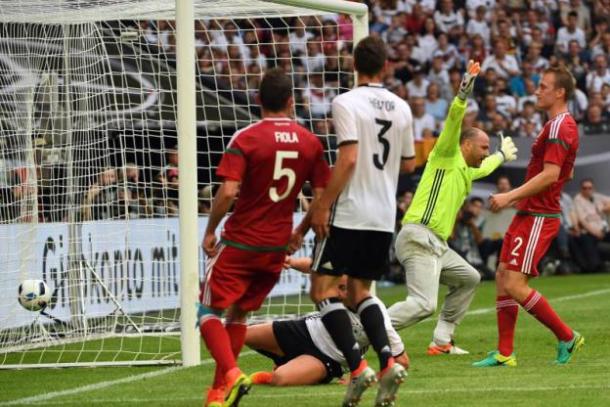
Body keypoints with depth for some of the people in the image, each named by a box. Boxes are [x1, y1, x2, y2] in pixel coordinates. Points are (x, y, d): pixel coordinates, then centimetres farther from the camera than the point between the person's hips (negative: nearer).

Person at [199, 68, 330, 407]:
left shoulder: (245, 139, -11)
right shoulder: (311, 143, 1)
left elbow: (228, 191, -19)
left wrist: (210, 231, -7)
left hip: (240, 242, -5)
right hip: (277, 245, 5)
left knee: (210, 312, 3)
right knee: (238, 313, 18)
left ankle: (232, 374, -20)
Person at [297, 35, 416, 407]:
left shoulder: (346, 103, -9)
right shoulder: (401, 108, 8)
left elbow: (348, 159, -19)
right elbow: (409, 164, 16)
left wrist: (322, 207, -14)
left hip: (349, 213, -6)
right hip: (385, 217, 6)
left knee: (323, 289, 0)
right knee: (360, 291, 16)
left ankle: (358, 368, -14)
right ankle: (388, 362, -3)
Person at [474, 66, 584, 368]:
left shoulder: (559, 126, -16)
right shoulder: (560, 125, 17)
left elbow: (550, 174, -25)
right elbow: (565, 174, 26)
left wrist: (510, 196, -25)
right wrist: (520, 197, 26)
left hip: (539, 217, -11)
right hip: (529, 215, 11)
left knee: (515, 285, -13)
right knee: (502, 277, 8)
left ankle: (567, 337, -1)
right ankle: (504, 354, 9)